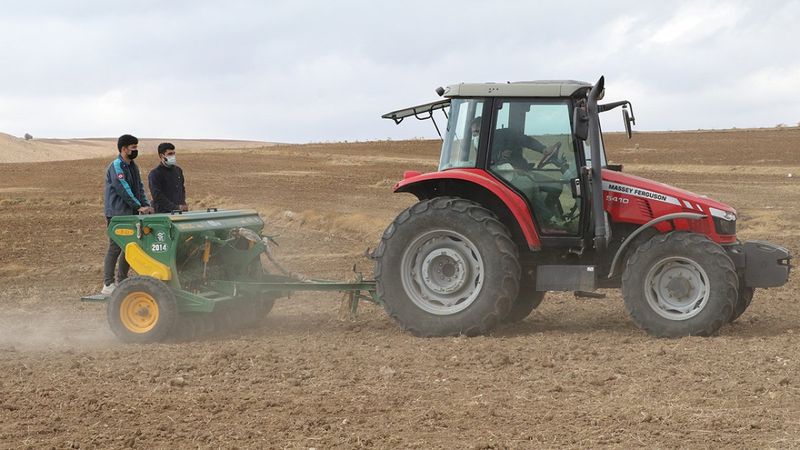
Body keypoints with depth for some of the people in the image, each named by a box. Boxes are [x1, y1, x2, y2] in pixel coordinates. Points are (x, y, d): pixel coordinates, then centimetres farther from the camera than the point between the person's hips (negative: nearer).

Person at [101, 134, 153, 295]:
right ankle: (108, 285, -5)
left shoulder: (133, 167, 16)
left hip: (130, 215, 9)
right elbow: (124, 189, -19)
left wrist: (146, 204, 0)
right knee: (115, 247, -8)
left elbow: (139, 187, 15)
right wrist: (139, 207, -19)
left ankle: (122, 280, 20)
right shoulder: (116, 166, -13)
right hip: (117, 214, -9)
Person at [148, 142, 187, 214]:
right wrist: (176, 207, -18)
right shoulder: (154, 174, -6)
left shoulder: (178, 170, 15)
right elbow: (157, 196, -14)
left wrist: (183, 204, 8)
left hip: (180, 212, 6)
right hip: (163, 213, -6)